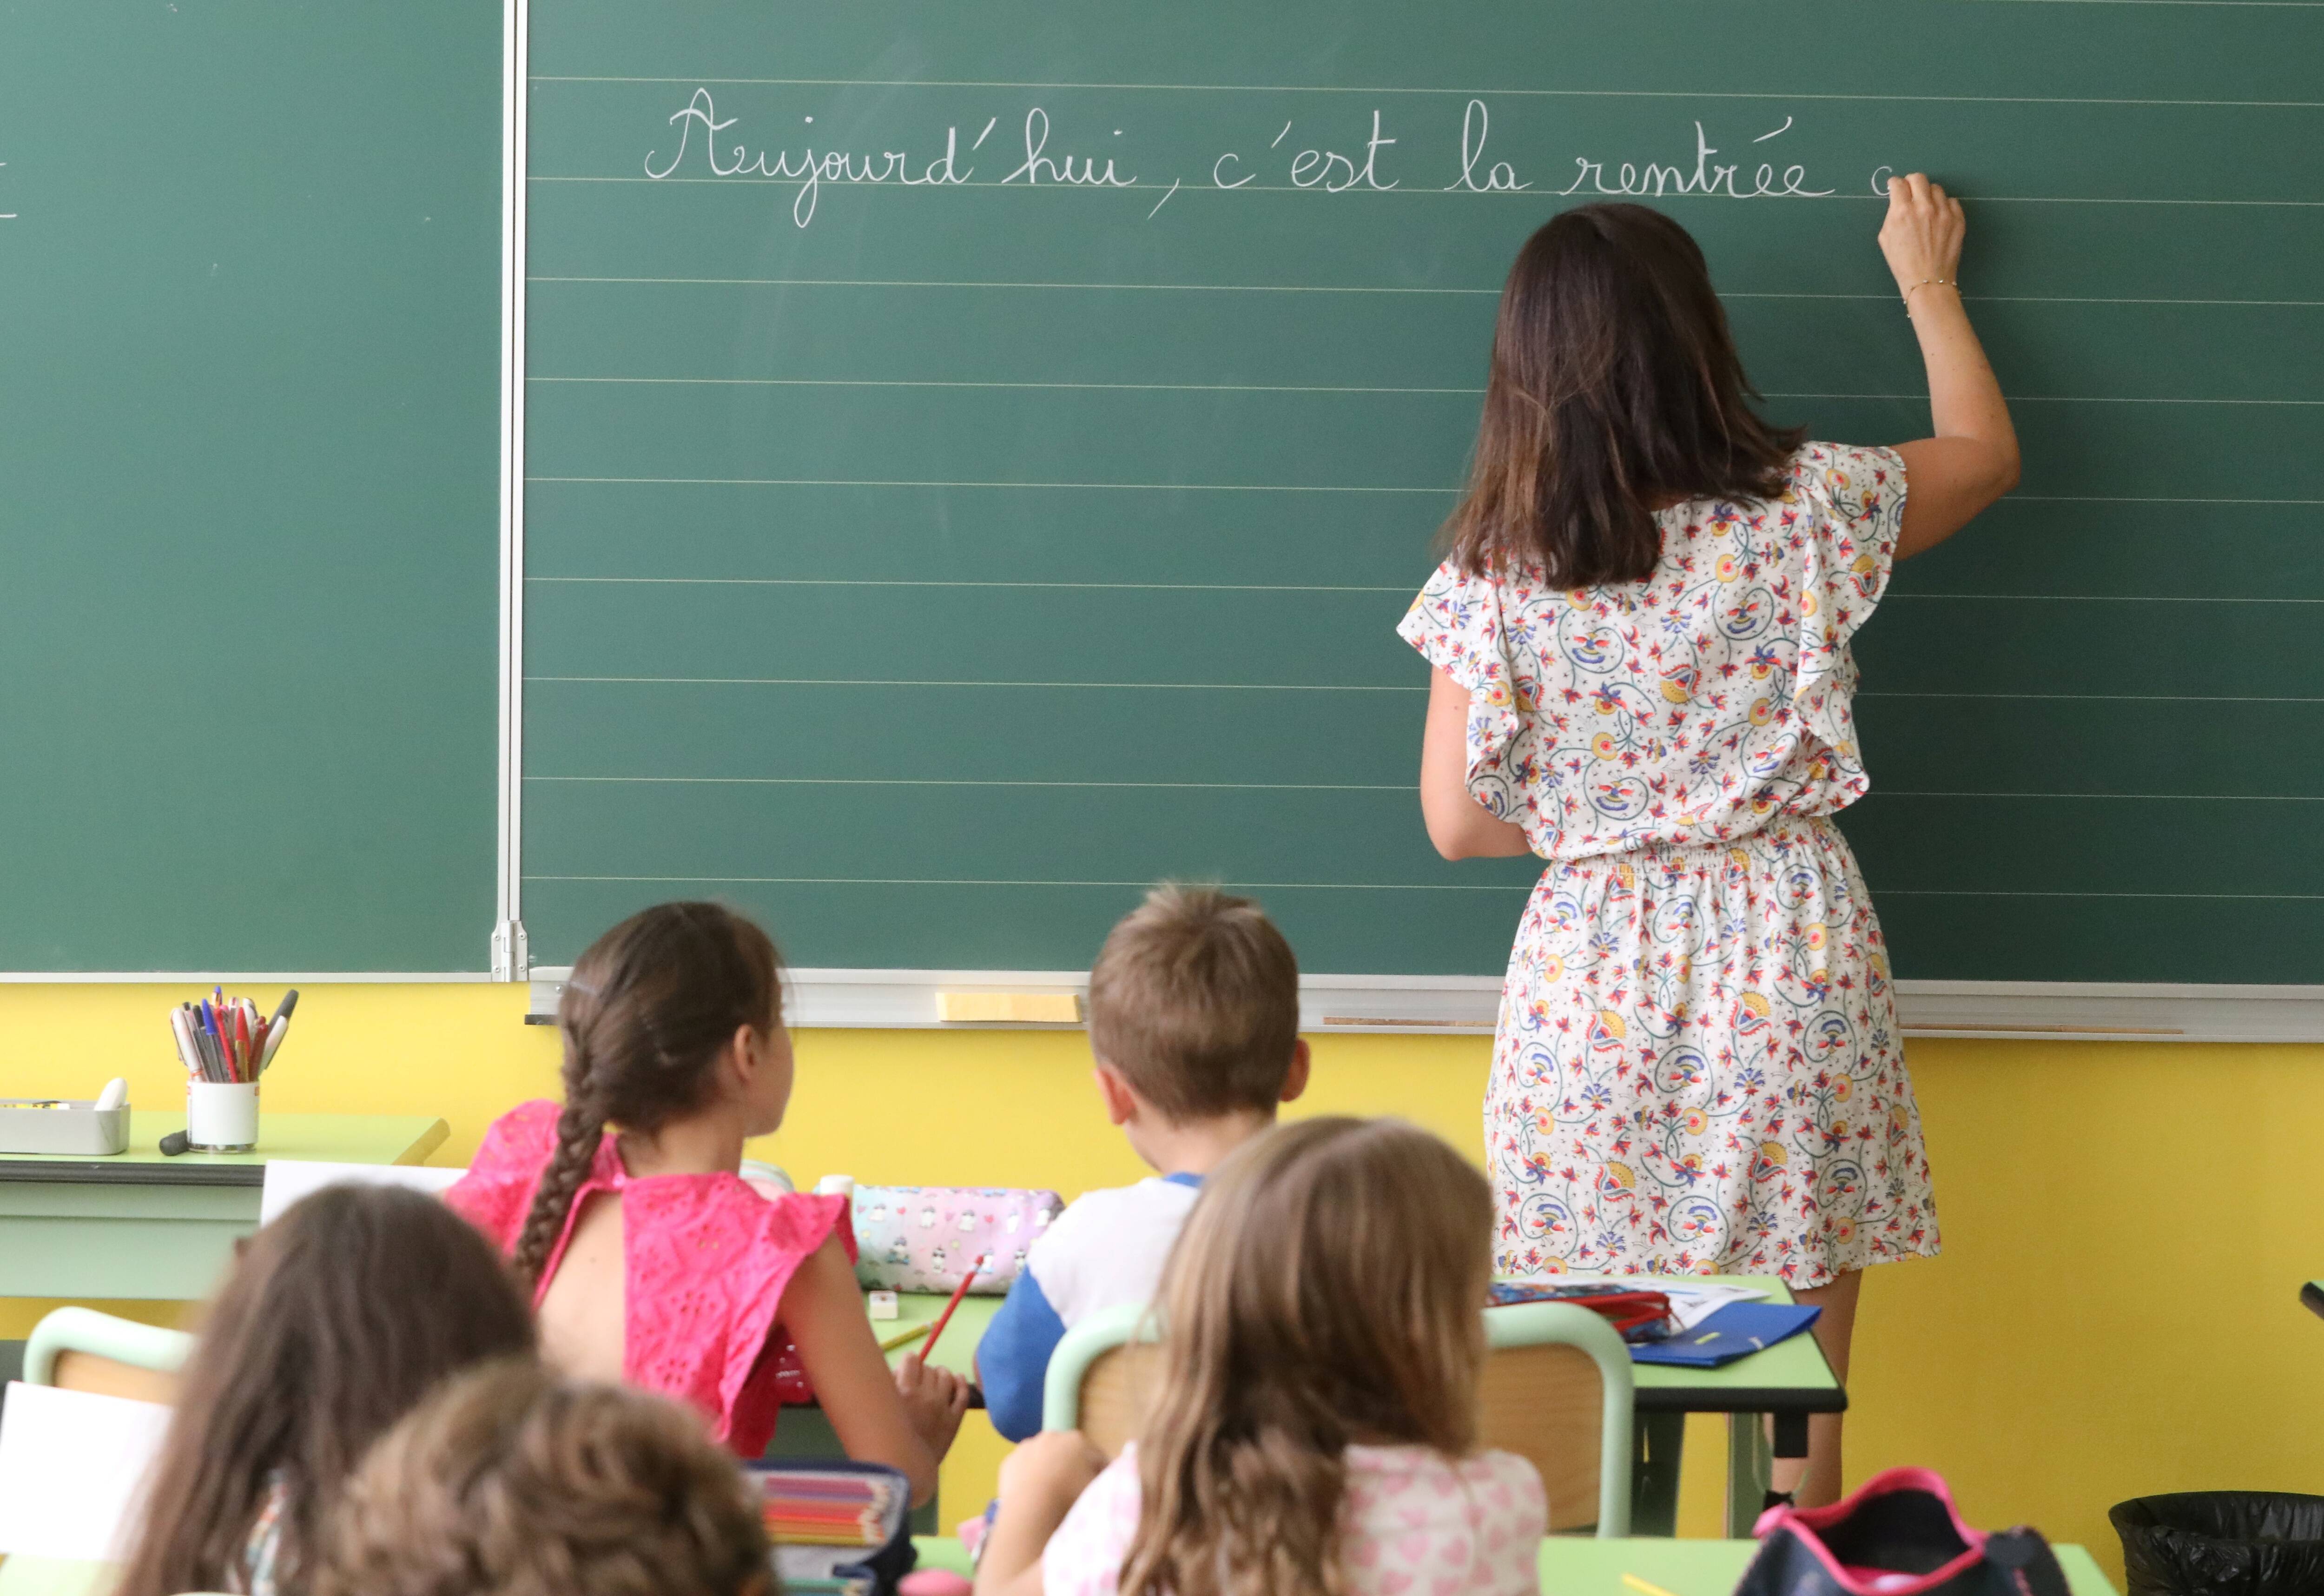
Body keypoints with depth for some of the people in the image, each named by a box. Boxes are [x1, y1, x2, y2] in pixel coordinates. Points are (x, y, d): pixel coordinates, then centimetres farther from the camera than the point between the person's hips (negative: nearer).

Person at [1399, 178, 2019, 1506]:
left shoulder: (1494, 573, -5)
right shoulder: (1804, 512, -6)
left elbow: (1457, 824, -1)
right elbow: (1987, 451, 14)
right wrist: (1928, 283, 28)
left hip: (1593, 974, 1)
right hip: (1790, 959, 0)